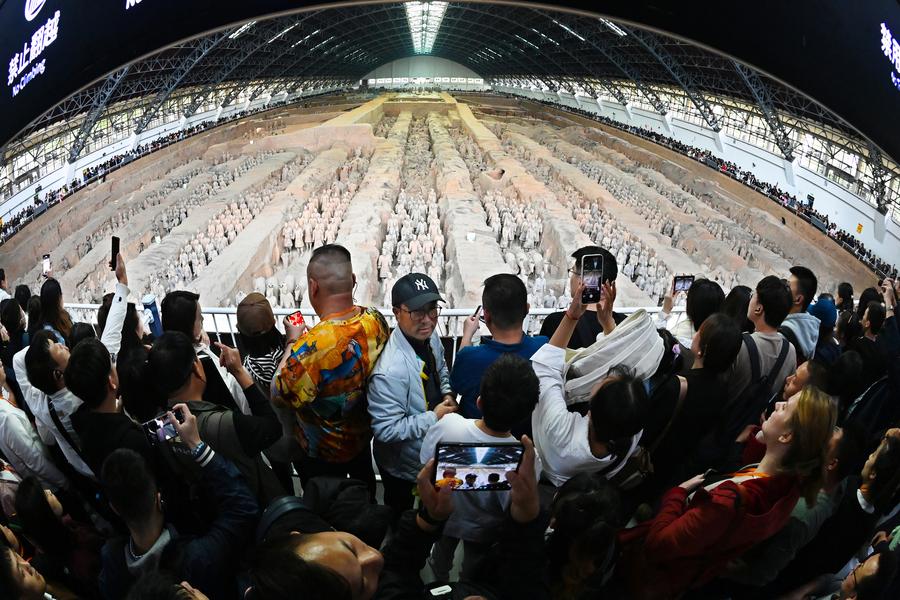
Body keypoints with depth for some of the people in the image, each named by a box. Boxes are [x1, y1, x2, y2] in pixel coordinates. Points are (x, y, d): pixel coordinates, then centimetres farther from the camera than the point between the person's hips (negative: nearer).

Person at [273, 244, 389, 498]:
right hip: (363, 433, 6)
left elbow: (278, 395, -26)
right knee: (364, 484, 35)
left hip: (324, 452, -6)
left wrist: (292, 342, -17)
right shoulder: (376, 320, -22)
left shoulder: (312, 346, -42)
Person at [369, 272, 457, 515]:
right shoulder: (390, 372, -39)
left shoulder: (430, 336, -11)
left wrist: (447, 393, -7)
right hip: (405, 471, -7)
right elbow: (385, 430, -33)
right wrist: (434, 417, -29)